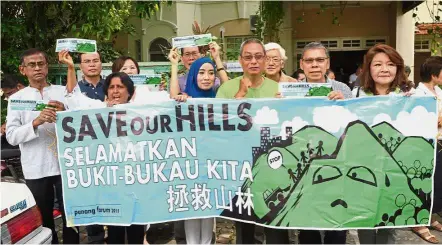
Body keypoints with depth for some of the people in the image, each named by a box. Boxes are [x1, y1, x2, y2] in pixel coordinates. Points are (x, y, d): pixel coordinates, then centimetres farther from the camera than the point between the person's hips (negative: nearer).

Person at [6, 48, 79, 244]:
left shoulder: (64, 92, 5)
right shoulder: (17, 98, 4)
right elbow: (11, 136, -4)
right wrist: (36, 122, -20)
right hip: (35, 169, 1)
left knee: (70, 215, 9)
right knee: (43, 219, 14)